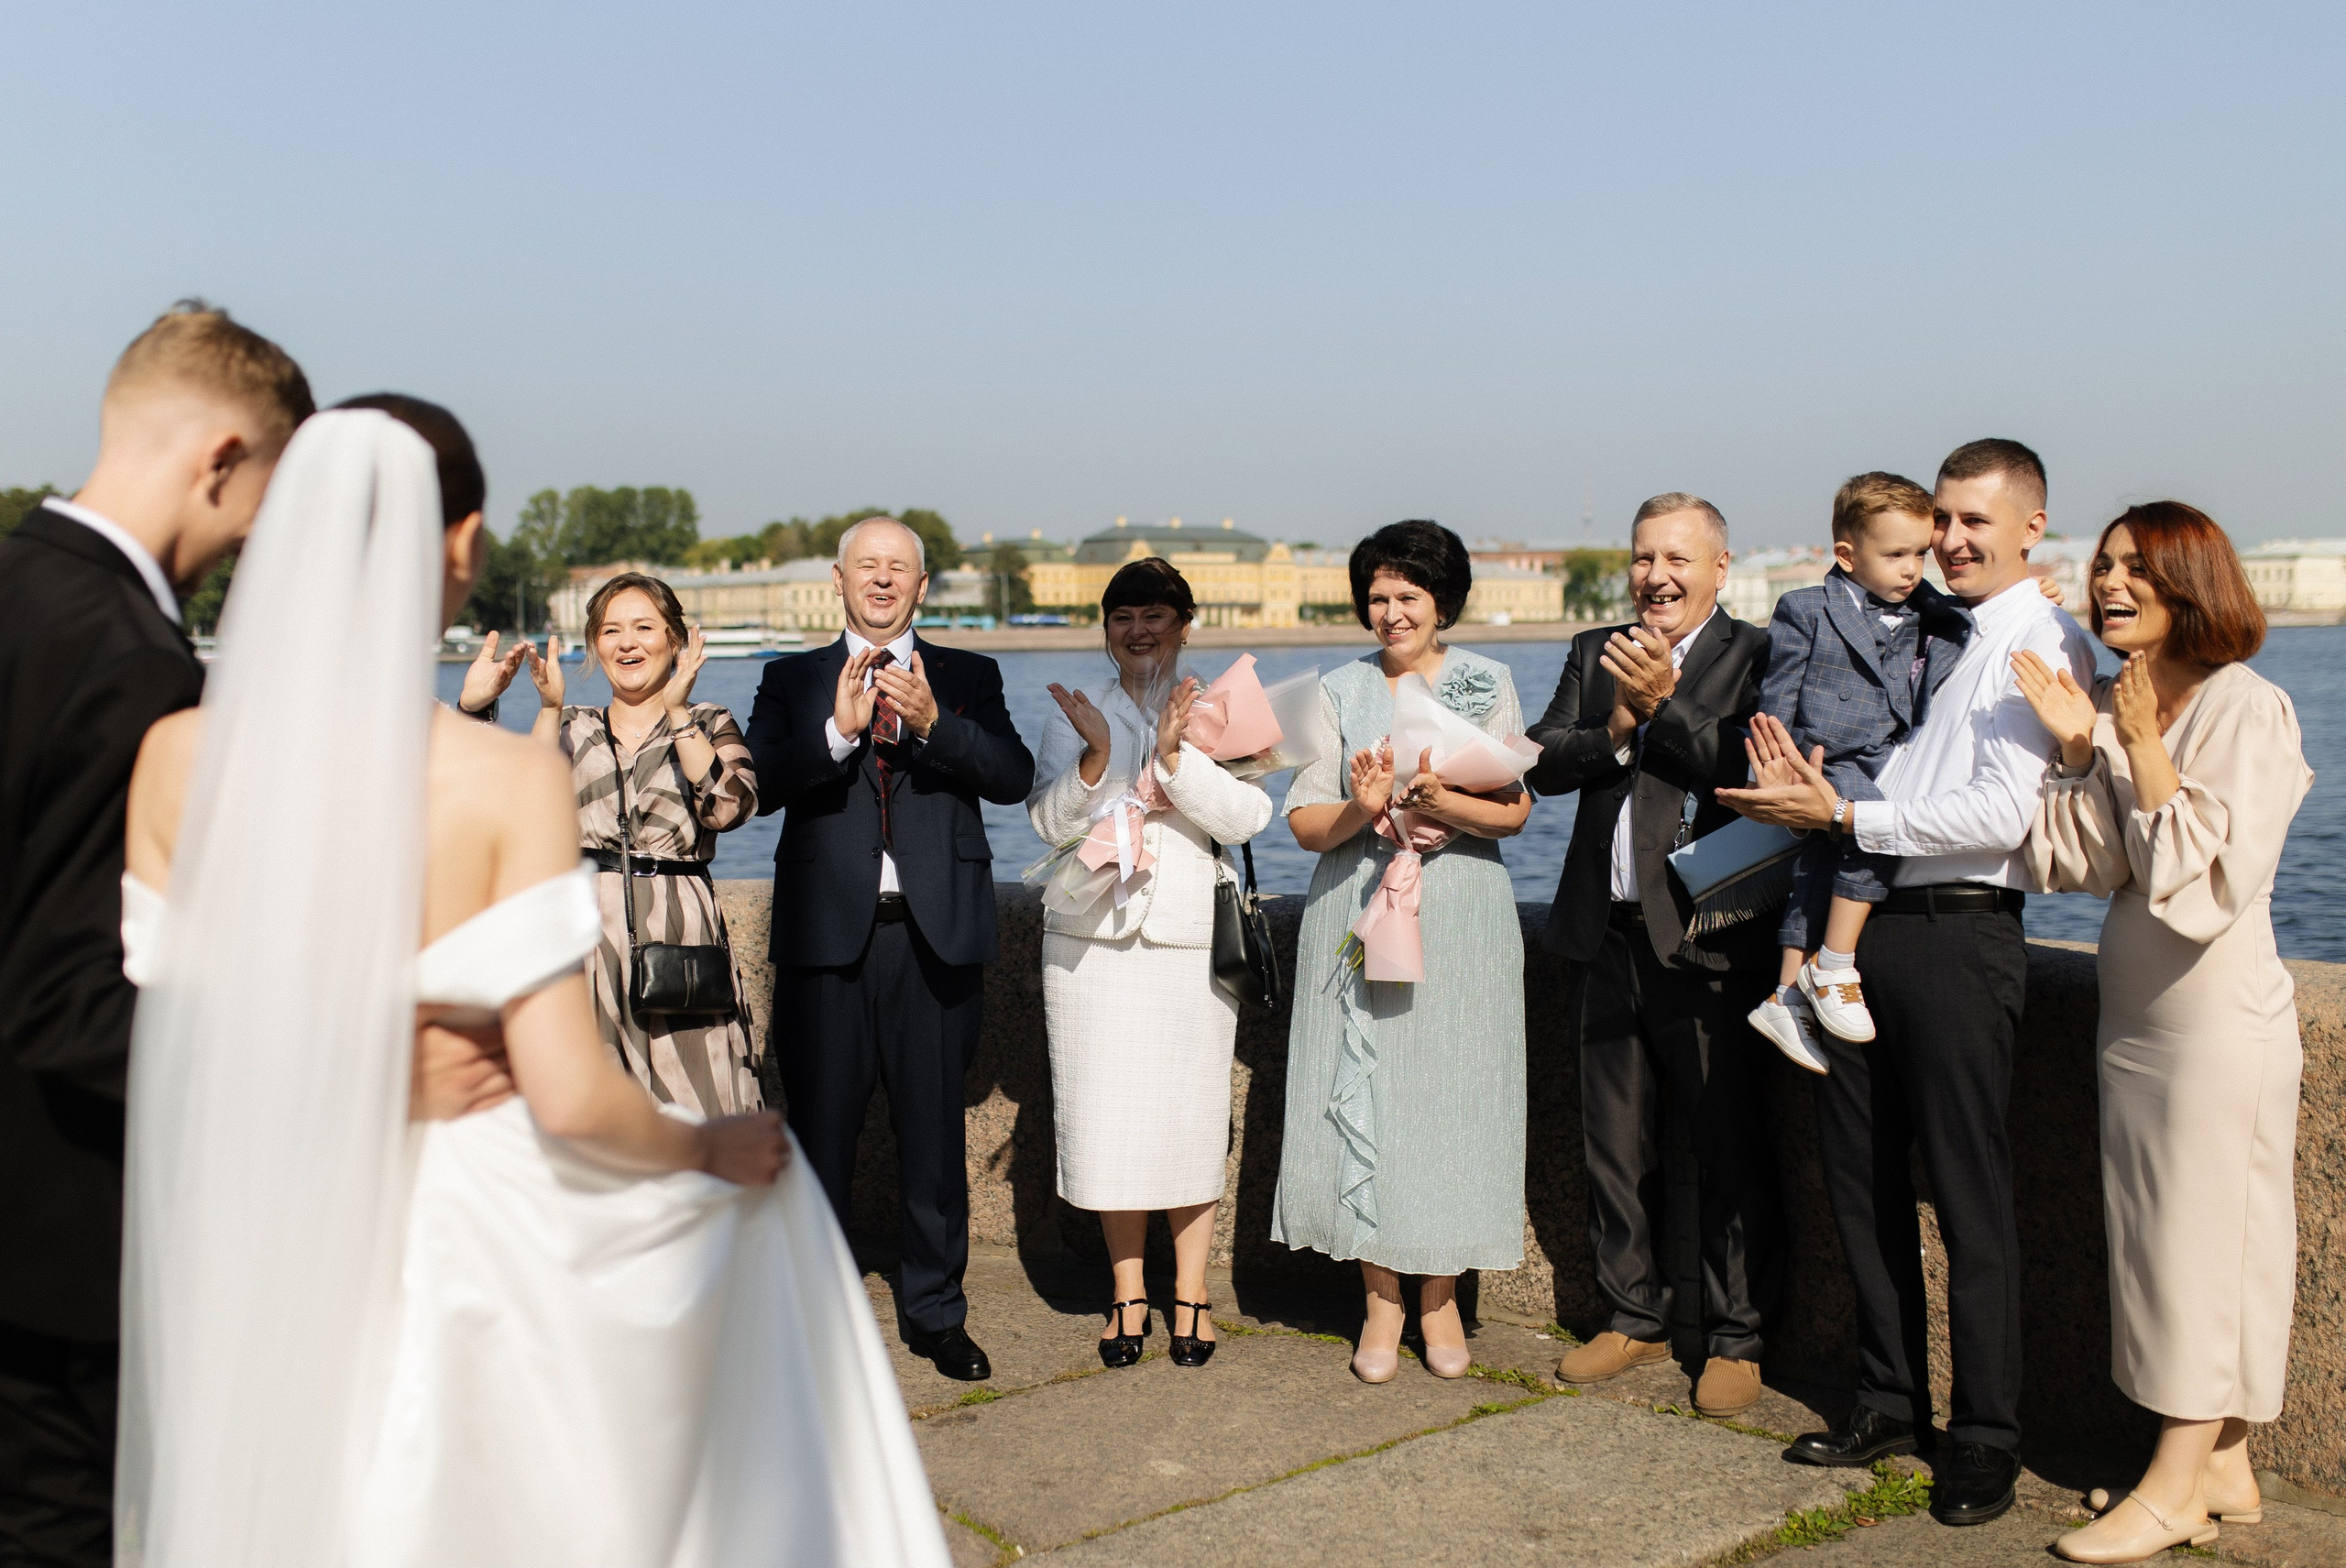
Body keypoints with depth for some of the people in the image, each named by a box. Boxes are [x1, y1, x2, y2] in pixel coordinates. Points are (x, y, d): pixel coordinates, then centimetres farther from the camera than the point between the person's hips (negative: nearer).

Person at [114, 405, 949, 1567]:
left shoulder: (176, 759, -8)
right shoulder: (507, 782, -19)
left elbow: (171, 1033, 2)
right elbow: (569, 1098, -20)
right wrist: (711, 1148, -1)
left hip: (245, 1255, 3)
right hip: (460, 1238, -3)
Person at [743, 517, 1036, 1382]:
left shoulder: (969, 678, 10)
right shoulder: (792, 680, 9)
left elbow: (1014, 777, -5)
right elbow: (758, 785, -6)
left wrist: (932, 722, -19)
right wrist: (838, 730, -20)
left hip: (935, 932, 0)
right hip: (828, 931, 0)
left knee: (935, 1132, 8)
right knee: (818, 1132, 7)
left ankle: (935, 1311, 22)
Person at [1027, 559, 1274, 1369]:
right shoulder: (1075, 714, 9)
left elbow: (1246, 818, -7)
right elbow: (1049, 821, 0)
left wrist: (1176, 754, -20)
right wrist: (1097, 757, -17)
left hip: (1191, 938, -1)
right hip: (1093, 936, 1)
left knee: (1191, 1113, 1)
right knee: (1107, 1114, 1)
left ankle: (1190, 1290, 15)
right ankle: (1127, 1289, 15)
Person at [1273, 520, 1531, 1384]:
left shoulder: (1487, 683, 5)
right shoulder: (1341, 690, 6)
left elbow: (1514, 811, -1)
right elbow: (1304, 821, 2)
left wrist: (1443, 803, -20)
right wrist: (1361, 810, -18)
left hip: (1457, 917, -1)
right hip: (1356, 914, 1)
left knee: (1449, 1095, 2)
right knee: (1362, 1095, 0)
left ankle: (1440, 1298, 17)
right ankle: (1381, 1302, 14)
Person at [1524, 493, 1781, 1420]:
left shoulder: (1753, 658, -3)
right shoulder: (1595, 654, 14)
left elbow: (1746, 772, -16)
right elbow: (1543, 762, 3)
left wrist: (1662, 706, -20)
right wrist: (1615, 729, -14)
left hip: (1707, 943, -5)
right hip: (1609, 939, 6)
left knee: (1729, 1151, 1)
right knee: (1614, 1145, 15)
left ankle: (1734, 1339, 15)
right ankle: (1633, 1318, 29)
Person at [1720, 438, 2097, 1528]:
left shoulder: (2043, 646, -6)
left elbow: (2003, 813, -17)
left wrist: (1845, 815, -15)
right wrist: (1814, 789, -1)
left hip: (1958, 936, -8)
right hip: (1868, 928, 8)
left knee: (1967, 1192, -1)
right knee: (1858, 1171, 12)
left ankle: (1985, 1439, 12)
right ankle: (1890, 1403, 26)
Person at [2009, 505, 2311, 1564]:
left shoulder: (2244, 708, -13)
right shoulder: (2114, 709, 7)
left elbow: (2208, 875, -20)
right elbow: (2074, 861, 0)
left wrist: (2143, 747, -21)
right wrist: (2077, 747, -11)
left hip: (2217, 1017, -7)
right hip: (2134, 1016, 8)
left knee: (2202, 1240, 1)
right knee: (2157, 1240, 12)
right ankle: (2224, 1472, 24)